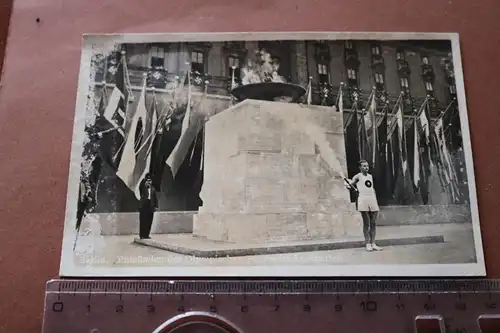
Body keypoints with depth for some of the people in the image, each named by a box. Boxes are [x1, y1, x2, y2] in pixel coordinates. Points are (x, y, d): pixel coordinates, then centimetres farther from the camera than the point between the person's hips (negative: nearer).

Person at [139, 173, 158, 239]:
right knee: (143, 221, -3)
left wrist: (156, 205, 6)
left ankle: (146, 235, 14)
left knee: (149, 222, 5)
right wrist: (144, 179, -25)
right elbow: (140, 185, -23)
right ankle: (142, 235, 3)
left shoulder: (153, 188, 10)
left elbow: (155, 197, 10)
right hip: (144, 206, -4)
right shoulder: (143, 188, 1)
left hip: (150, 207, 4)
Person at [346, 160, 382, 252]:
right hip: (363, 200, -5)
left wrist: (376, 200, 17)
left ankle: (373, 243, 8)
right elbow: (349, 185, 4)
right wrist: (355, 190, -11)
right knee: (366, 223, -2)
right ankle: (368, 244, 4)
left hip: (373, 200, 5)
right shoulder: (357, 177, 3)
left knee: (373, 223, 3)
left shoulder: (370, 176, 19)